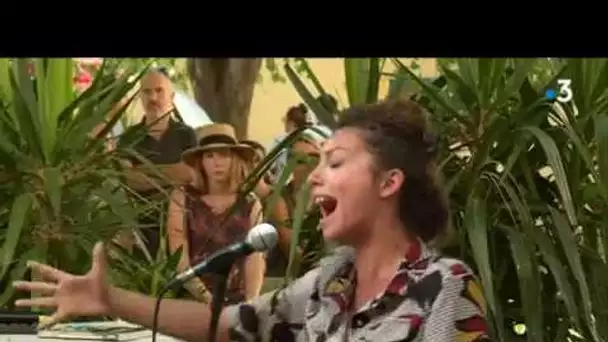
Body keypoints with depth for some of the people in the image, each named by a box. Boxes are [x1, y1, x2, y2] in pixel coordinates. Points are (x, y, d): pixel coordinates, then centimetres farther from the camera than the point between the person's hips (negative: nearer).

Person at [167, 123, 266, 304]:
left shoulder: (251, 205, 8)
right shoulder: (182, 199, 2)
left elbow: (255, 259, 1)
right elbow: (179, 259, -4)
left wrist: (250, 303, -13)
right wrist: (207, 299, -14)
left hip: (237, 300, 2)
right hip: (192, 299, -1)